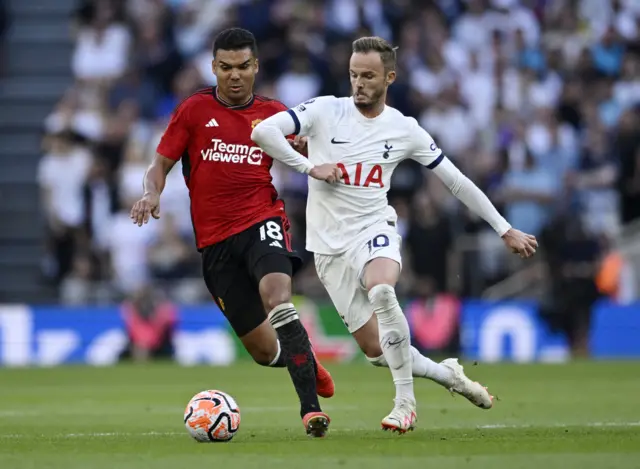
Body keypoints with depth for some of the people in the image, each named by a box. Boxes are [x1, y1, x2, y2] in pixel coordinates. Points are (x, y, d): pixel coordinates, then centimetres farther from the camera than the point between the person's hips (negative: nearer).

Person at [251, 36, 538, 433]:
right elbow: (262, 132, -16)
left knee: (381, 291, -36)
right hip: (330, 245, 1)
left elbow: (457, 181, 8)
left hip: (374, 230, -1)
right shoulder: (325, 111, -5)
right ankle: (447, 375, 28)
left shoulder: (404, 129, 1)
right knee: (376, 349, 0)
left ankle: (405, 401, -24)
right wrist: (309, 166, -19)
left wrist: (506, 230, 10)